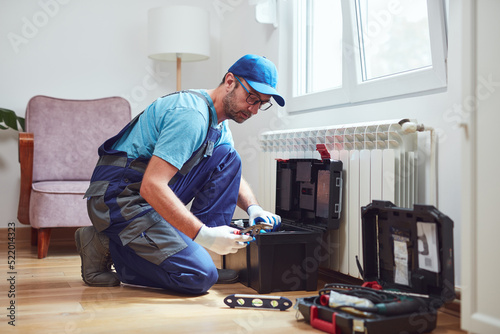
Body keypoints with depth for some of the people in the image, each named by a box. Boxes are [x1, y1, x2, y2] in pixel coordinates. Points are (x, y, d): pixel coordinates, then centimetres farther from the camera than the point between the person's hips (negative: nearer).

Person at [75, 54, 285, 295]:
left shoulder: (219, 124, 11)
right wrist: (203, 234, -32)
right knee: (199, 277, -20)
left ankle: (199, 253, -1)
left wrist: (253, 208, -3)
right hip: (120, 198, -9)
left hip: (154, 196, 9)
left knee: (227, 158, 0)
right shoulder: (191, 115, -21)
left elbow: (233, 176, 20)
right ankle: (105, 246, -4)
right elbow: (151, 186, -29)